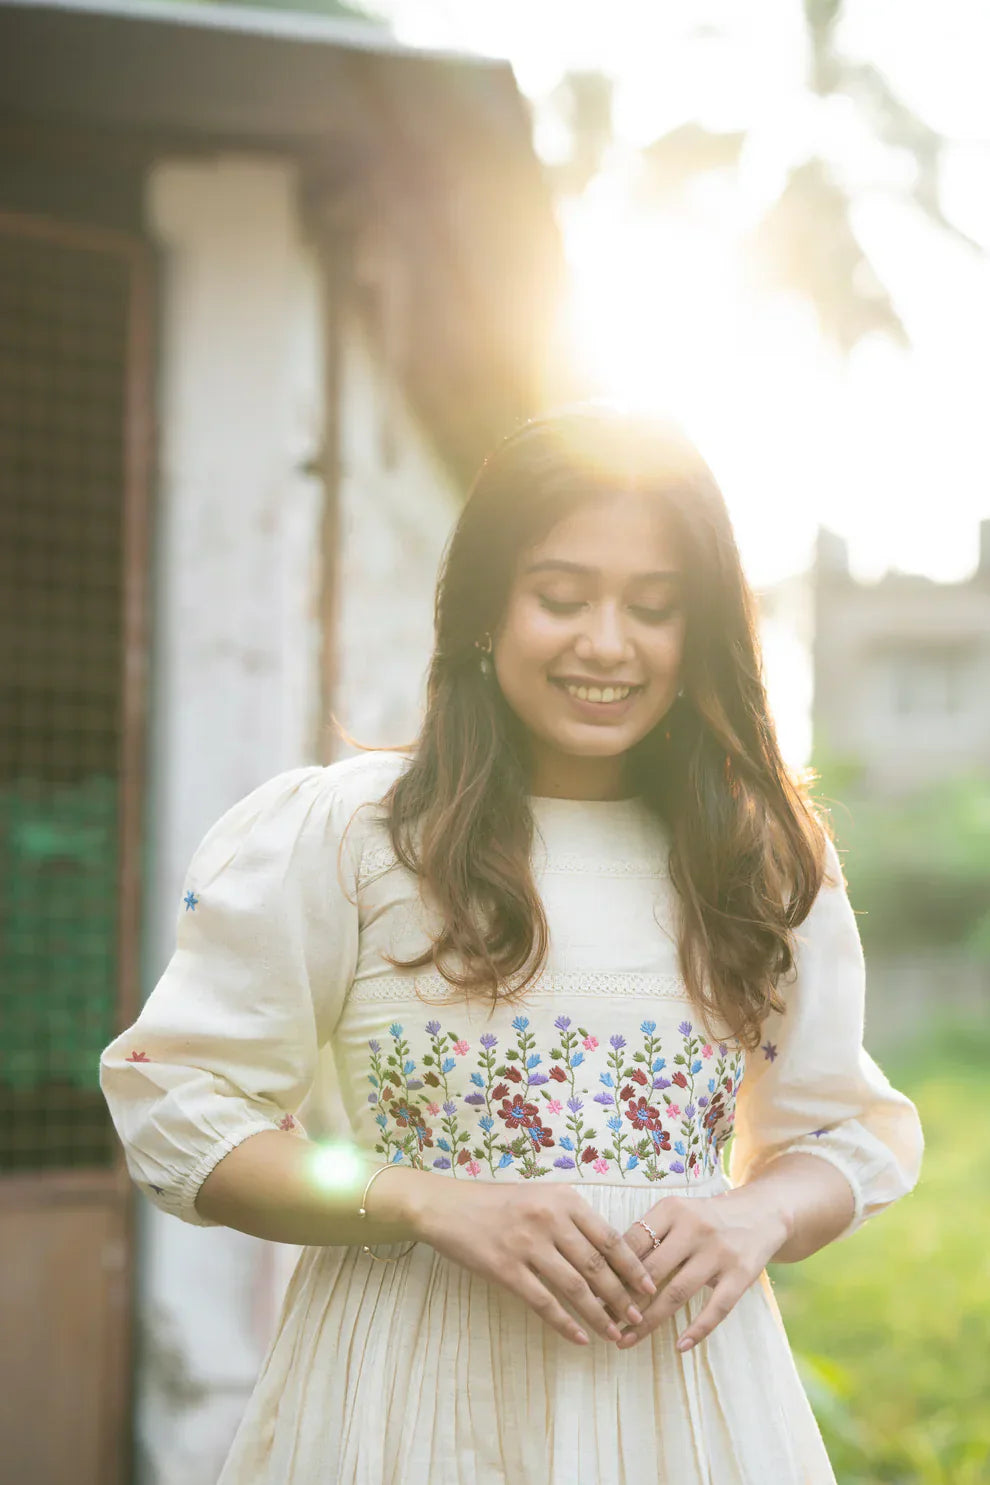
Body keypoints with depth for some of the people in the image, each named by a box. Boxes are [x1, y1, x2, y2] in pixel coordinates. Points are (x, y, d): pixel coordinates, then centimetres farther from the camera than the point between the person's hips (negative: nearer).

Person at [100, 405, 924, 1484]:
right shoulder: (343, 831, -6)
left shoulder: (771, 861, 3)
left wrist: (758, 1215, -12)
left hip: (689, 1383, 3)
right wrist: (432, 1203, -18)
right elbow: (177, 1107, -6)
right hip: (410, 1390, -2)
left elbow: (850, 1134, 10)